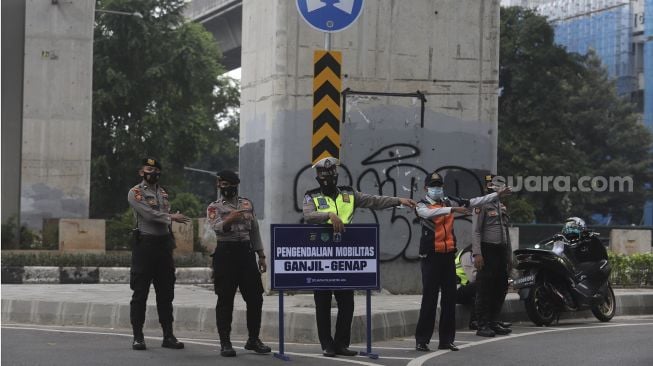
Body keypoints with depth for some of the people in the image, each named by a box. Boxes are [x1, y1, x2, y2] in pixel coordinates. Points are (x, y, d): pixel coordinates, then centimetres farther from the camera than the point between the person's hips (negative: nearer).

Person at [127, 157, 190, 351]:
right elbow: (149, 214, -16)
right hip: (144, 243, -6)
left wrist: (171, 244, 13)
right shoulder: (135, 193, -4)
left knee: (166, 292, 7)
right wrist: (172, 217, -7)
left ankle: (168, 336, 11)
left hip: (164, 243, 6)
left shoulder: (163, 193, 17)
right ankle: (138, 337, 1)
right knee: (140, 292, -3)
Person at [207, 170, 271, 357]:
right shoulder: (214, 207, 1)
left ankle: (253, 339, 16)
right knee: (225, 300, -2)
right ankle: (225, 343, 3)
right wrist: (230, 219, -39)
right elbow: (216, 227, -18)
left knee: (255, 297, 3)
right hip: (225, 252, -4)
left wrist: (261, 255, 13)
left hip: (246, 252, 4)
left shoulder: (247, 204, 15)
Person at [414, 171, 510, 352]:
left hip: (448, 255, 6)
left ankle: (446, 340, 14)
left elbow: (473, 202, 14)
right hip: (431, 256, -6)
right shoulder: (422, 205, -3)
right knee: (429, 298, -7)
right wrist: (453, 209, -36)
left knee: (450, 298, 7)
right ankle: (422, 340, -3)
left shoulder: (449, 202, 13)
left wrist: (497, 195, 10)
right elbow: (429, 213, -26)